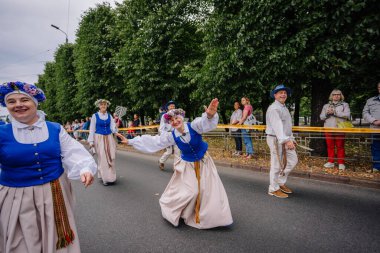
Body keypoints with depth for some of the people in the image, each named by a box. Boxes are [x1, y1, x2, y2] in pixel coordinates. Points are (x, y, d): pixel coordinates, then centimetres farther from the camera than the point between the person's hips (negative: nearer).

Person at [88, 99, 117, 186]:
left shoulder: (109, 115, 7)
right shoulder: (95, 116, -2)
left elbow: (112, 127, 4)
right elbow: (92, 129, 0)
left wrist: (115, 129, -20)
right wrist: (91, 141, -3)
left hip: (109, 138, 3)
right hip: (99, 138, -3)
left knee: (110, 157, 4)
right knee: (102, 158, -2)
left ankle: (110, 176, 16)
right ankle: (105, 178, 5)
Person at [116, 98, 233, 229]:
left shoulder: (193, 126, -23)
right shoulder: (172, 136, -14)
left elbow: (205, 122, -44)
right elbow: (152, 141, -9)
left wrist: (210, 115, -71)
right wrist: (130, 141, -7)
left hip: (203, 162, 0)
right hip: (187, 165, 0)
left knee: (209, 191, 4)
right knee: (189, 192, -2)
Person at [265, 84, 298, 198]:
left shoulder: (284, 108, 18)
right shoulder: (273, 108, -15)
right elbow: (277, 126, -28)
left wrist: (291, 139, 17)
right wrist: (286, 140, -36)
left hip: (285, 139, 10)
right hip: (276, 140, -10)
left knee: (293, 160, 13)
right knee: (277, 165, -2)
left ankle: (280, 182, 28)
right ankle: (273, 189, 14)